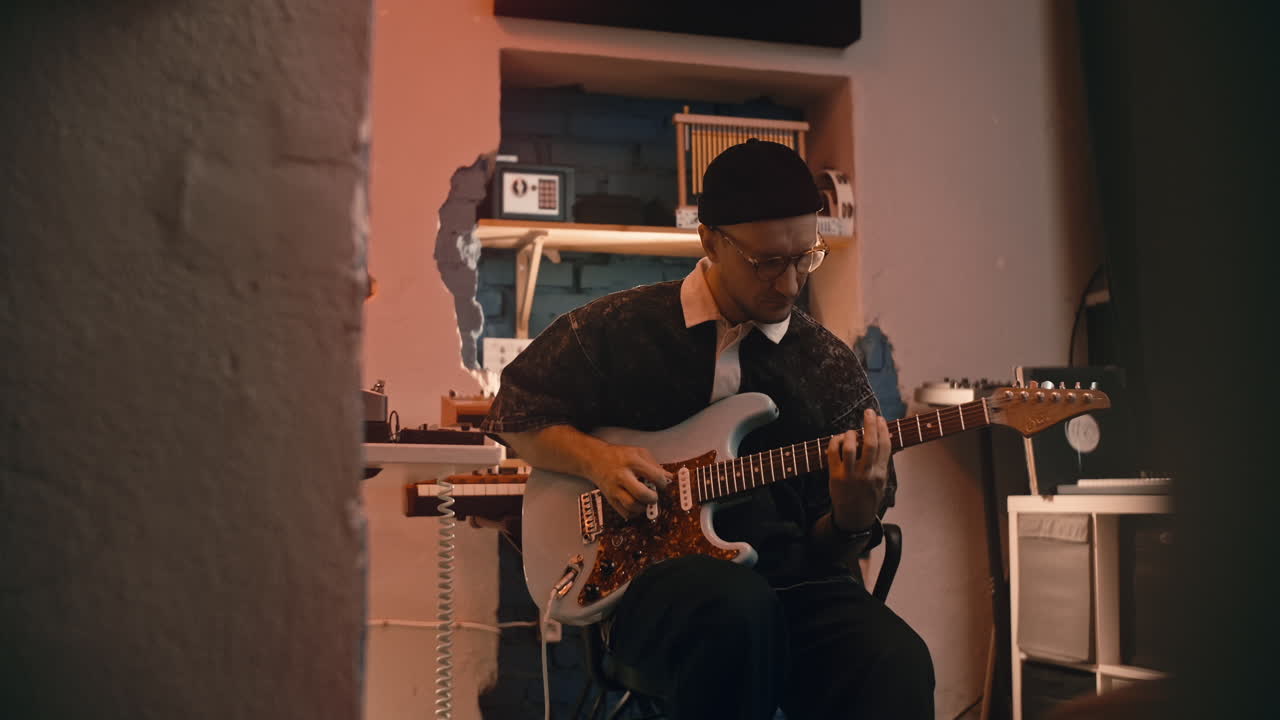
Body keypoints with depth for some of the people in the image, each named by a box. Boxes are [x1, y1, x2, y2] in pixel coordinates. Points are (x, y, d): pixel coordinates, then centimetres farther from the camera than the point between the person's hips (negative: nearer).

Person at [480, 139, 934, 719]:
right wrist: (594, 458, -5)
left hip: (792, 586, 1)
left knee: (899, 671, -31)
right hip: (654, 578, -1)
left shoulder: (831, 366, 8)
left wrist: (854, 517, -14)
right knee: (736, 606, -37)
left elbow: (826, 550, 11)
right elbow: (515, 412, 14)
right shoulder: (619, 328, 2)